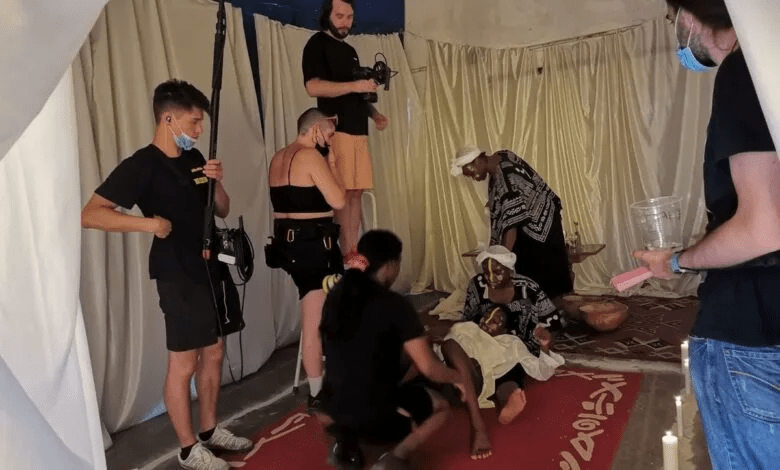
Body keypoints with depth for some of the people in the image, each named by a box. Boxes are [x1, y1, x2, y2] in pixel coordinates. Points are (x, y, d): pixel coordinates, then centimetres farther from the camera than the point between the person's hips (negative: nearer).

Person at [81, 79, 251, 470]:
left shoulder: (194, 158, 9)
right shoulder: (141, 166, -13)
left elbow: (222, 211, 14)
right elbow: (89, 214, -18)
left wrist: (217, 182, -6)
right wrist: (149, 222, -29)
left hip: (210, 268, 8)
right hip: (179, 275, -8)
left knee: (214, 352, 16)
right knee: (183, 362, 3)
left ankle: (210, 430, 32)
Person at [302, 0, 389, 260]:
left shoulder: (350, 50, 24)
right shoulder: (317, 44, 0)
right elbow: (313, 87, -15)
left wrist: (373, 112, 10)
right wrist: (355, 85, -19)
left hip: (358, 130, 8)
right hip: (337, 130, -8)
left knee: (356, 192, 3)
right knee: (343, 193, -10)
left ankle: (352, 253, 6)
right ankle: (347, 256, -7)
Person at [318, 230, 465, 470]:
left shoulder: (336, 295, 0)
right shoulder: (395, 305, -18)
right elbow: (429, 369, -15)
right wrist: (459, 377, 7)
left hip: (333, 407, 6)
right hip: (375, 415, -6)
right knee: (441, 407, 20)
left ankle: (345, 435, 11)